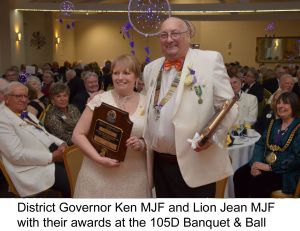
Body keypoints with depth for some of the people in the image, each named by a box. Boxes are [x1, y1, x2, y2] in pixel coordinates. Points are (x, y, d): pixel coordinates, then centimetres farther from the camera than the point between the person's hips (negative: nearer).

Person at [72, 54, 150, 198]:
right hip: (98, 174, -1)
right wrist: (98, 158, -16)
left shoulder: (146, 104, 1)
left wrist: (142, 144, -14)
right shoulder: (99, 100, -4)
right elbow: (78, 135, -4)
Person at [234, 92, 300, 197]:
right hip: (265, 164, 6)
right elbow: (260, 144, 9)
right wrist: (256, 163, -11)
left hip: (286, 172, -6)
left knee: (257, 183, -30)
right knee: (239, 175, -16)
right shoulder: (274, 123, 16)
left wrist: (270, 167, -20)